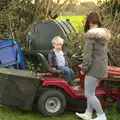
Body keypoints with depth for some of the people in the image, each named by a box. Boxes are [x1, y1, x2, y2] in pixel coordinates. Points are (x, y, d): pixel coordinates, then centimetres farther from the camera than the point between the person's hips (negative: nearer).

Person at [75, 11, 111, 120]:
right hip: (102, 67, 9)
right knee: (91, 91, 20)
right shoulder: (104, 34, 8)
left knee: (89, 94, 3)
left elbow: (87, 54, -20)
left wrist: (84, 68, -9)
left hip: (94, 68, -9)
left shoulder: (90, 35, -18)